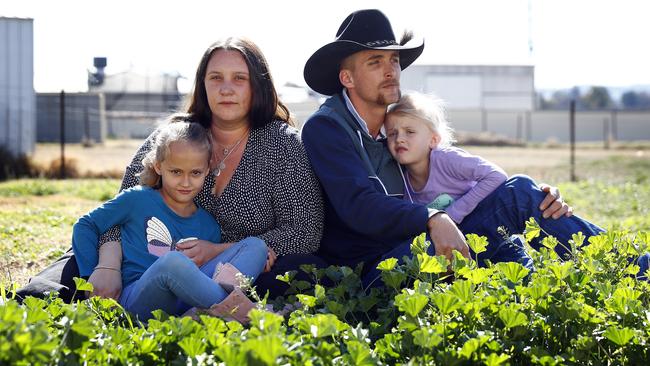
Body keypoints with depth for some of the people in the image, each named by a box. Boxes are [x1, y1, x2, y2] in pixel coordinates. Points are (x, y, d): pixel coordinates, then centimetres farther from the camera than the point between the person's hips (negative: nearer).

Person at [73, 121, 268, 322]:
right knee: (173, 261, -39)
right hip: (137, 298, -4)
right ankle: (233, 308, -32)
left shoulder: (209, 226, 19)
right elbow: (85, 225, 14)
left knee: (256, 245, -10)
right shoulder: (138, 199, 10)